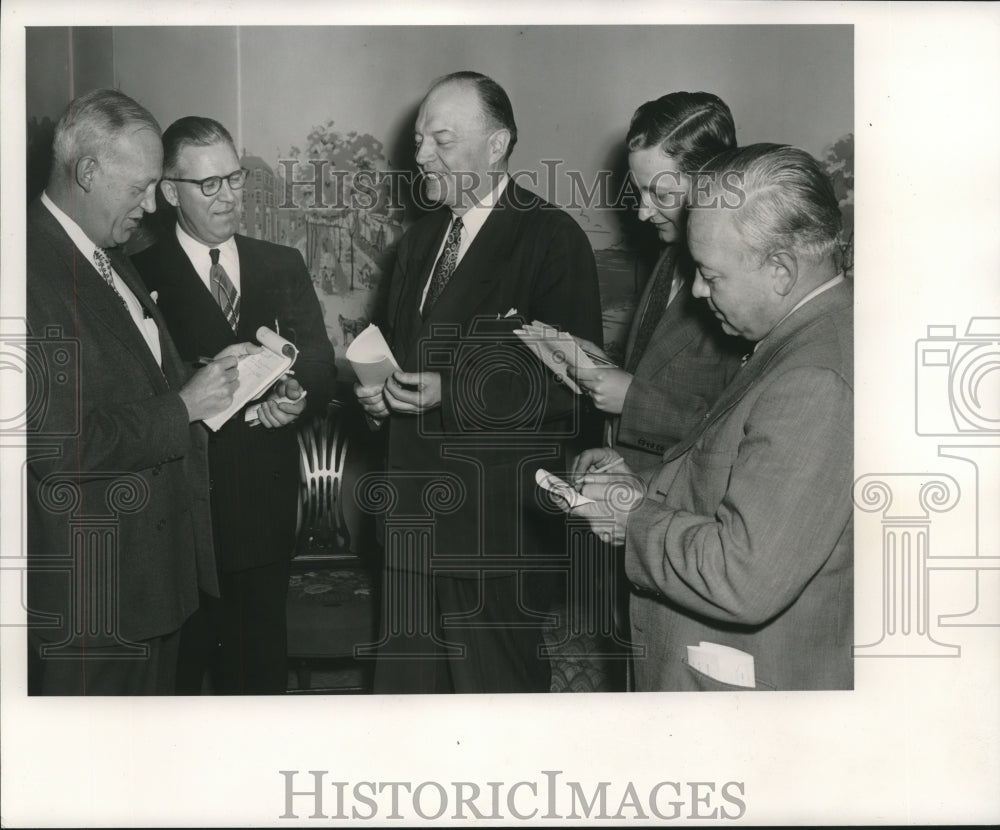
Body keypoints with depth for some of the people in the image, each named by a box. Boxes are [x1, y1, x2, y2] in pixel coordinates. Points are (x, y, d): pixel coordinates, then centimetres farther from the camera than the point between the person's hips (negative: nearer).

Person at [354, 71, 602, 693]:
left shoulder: (552, 239, -9)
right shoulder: (421, 240, 16)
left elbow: (569, 385, -16)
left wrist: (450, 393, -22)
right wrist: (377, 390, 1)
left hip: (500, 520, -7)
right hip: (416, 513, 7)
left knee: (495, 682, 2)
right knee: (406, 677, 13)